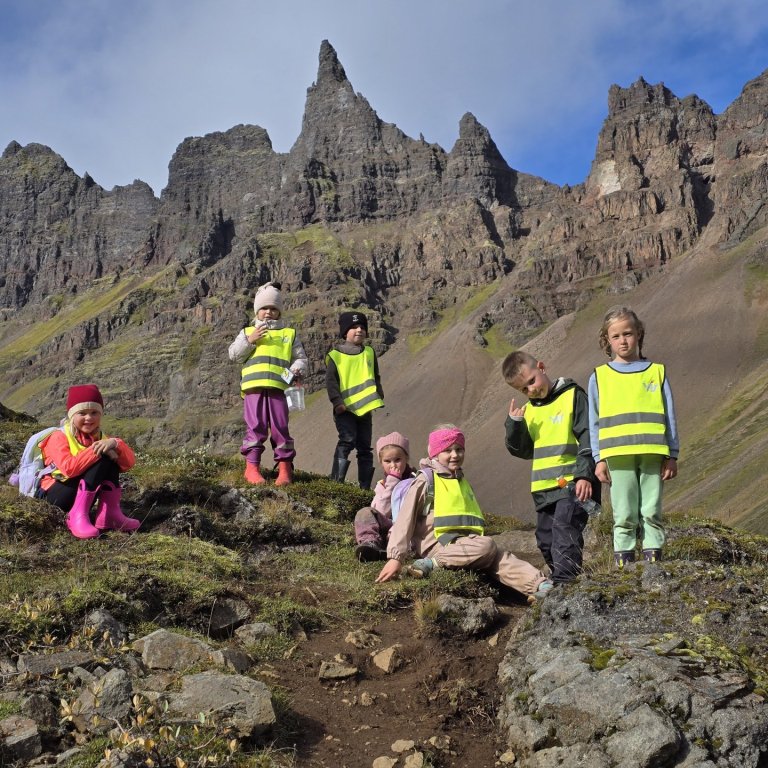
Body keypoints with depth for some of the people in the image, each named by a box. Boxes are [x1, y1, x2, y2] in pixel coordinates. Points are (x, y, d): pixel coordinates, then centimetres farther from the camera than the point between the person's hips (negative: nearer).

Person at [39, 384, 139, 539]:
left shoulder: (99, 437, 7)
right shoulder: (59, 437, -11)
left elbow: (129, 462, -6)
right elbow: (68, 469, -29)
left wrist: (114, 444, -24)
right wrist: (95, 451, -28)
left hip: (83, 495, 6)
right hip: (56, 496, -6)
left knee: (111, 455, -12)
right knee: (102, 458, -23)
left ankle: (109, 513, -18)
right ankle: (77, 517, -32)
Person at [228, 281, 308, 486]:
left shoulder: (288, 334, 20)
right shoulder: (248, 331, 19)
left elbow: (300, 358, 17)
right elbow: (234, 355, 9)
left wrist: (296, 370, -5)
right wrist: (249, 340, -6)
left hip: (278, 388, 0)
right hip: (253, 387, 0)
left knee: (280, 428, -3)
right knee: (255, 427, -3)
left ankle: (285, 467, 4)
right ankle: (252, 467, 3)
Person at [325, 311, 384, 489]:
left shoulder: (369, 353, 13)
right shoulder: (335, 355, -2)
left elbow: (376, 378, 19)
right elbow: (331, 381, -7)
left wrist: (379, 397, 6)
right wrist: (337, 402, -18)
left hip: (365, 408, 5)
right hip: (345, 408, -5)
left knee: (365, 447, 8)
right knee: (347, 440, -19)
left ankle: (365, 486, 13)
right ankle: (336, 481, -15)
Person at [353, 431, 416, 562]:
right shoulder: (382, 485, 17)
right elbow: (383, 513, -2)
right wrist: (392, 482, -3)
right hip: (387, 526, 3)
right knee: (364, 513, -21)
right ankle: (370, 543, -45)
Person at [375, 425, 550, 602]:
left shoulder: (462, 481, 23)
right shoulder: (427, 480, 0)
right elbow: (405, 519, -7)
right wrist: (396, 557, -16)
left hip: (463, 545, 7)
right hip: (438, 545, -7)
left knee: (500, 558, -18)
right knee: (487, 545, -30)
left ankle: (539, 587, -35)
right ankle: (432, 564, -33)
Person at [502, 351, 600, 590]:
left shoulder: (573, 396, -3)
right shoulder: (528, 410, 16)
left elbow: (588, 437, -8)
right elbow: (523, 451, 17)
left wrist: (585, 475, -16)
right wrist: (514, 425, -1)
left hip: (572, 483, -7)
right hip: (544, 488, 7)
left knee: (565, 529, -21)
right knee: (545, 539, 10)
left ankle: (563, 582, -25)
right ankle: (558, 578, 22)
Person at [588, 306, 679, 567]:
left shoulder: (657, 372, 11)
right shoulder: (599, 377, 10)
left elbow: (669, 417, 12)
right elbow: (594, 423, 10)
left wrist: (672, 455, 7)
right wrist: (599, 459, 3)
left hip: (653, 454, 1)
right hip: (617, 456, -1)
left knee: (652, 514, 1)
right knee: (624, 517, 0)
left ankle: (653, 563, 5)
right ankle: (623, 565, 3)